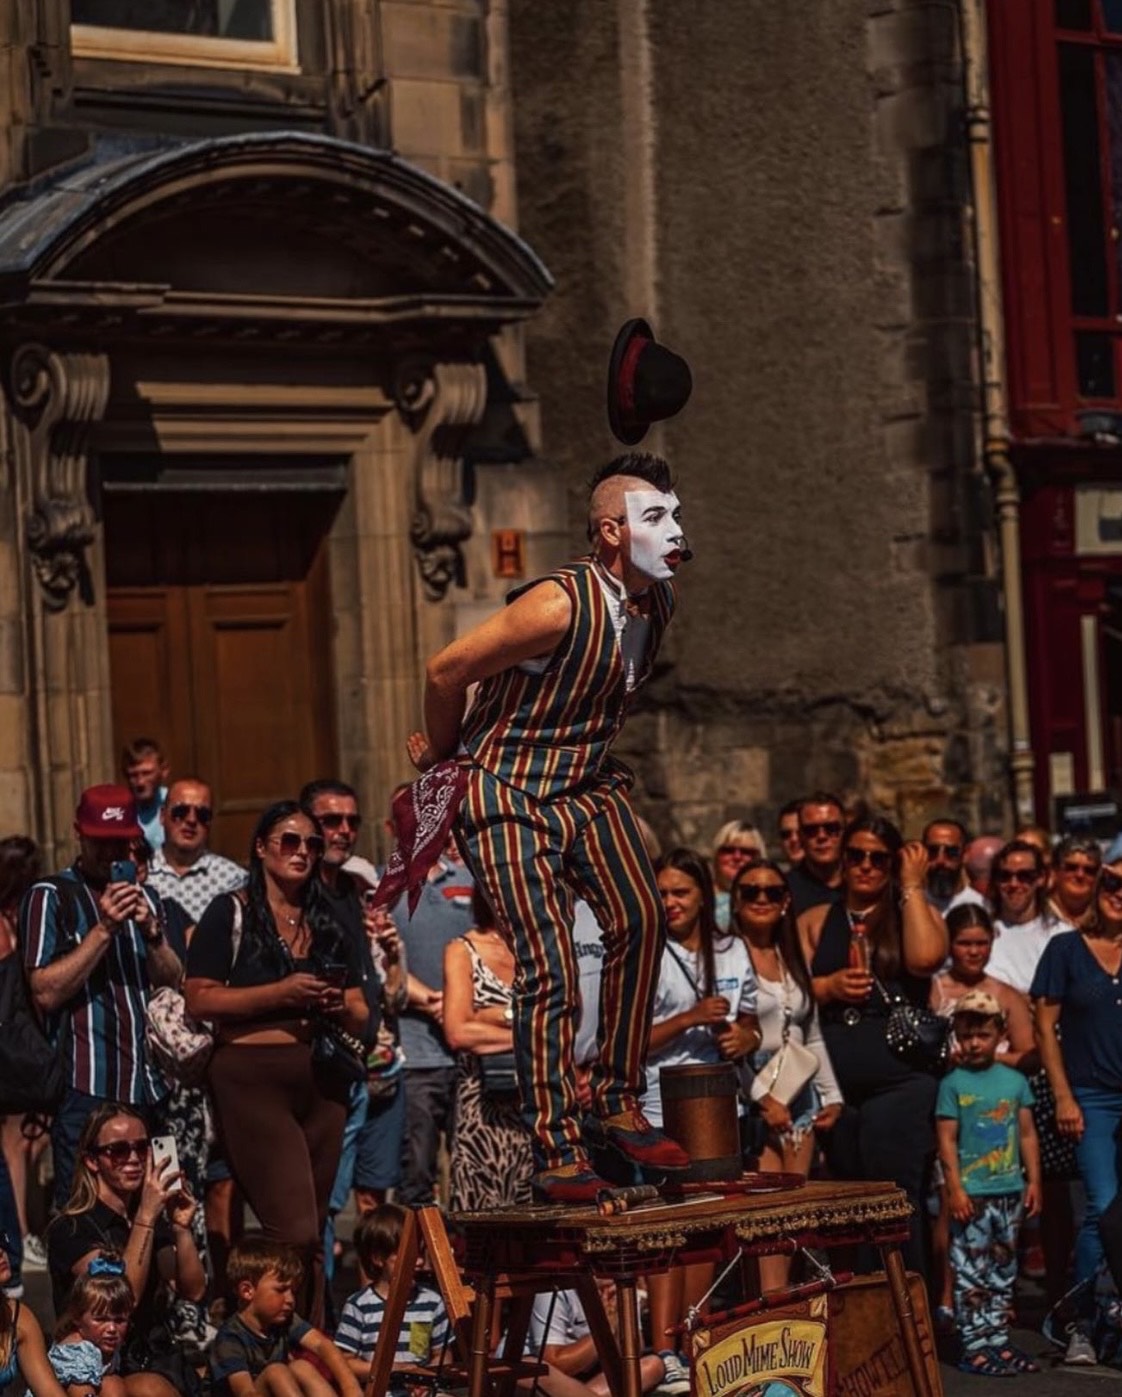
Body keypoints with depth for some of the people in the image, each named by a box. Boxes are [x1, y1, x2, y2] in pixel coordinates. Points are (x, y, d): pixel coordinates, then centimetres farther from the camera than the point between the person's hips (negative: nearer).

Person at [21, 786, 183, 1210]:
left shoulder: (140, 896, 18)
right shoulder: (49, 897, -2)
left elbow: (174, 983, 14)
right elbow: (46, 992, -10)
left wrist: (152, 931, -5)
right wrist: (104, 928, -15)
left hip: (147, 1085, 6)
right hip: (85, 1090, -6)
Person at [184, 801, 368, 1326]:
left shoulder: (330, 923, 17)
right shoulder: (230, 914, 2)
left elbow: (360, 1017, 17)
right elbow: (200, 1000, -8)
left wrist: (341, 1005, -6)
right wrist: (281, 992, -15)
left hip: (321, 1081, 6)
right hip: (252, 1079, -6)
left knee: (311, 1231, 5)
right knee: (296, 1232, -14)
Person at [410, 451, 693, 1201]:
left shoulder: (659, 600, 0)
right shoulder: (559, 605, -26)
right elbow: (447, 671, -15)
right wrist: (443, 754, 2)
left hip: (589, 784, 7)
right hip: (511, 796, -7)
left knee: (640, 921, -10)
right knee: (550, 966, -12)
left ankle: (617, 1106, 4)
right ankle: (558, 1152, -4)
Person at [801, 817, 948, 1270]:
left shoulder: (915, 913, 11)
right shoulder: (814, 922, 17)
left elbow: (925, 958, -12)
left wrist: (912, 887, -4)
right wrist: (827, 987, -9)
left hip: (899, 1079, -3)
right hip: (833, 1086, 3)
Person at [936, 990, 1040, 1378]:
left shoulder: (1015, 1081, 8)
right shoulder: (953, 1084, -3)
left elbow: (1027, 1134, 12)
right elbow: (947, 1139, -6)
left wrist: (1033, 1181, 6)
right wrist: (955, 1188, -12)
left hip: (1009, 1191, 5)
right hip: (971, 1195, -5)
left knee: (1003, 1272, 12)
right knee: (971, 1275, -3)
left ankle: (999, 1341, 19)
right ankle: (975, 1347, 0)